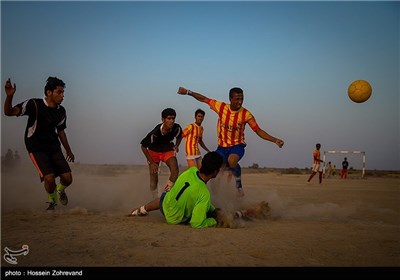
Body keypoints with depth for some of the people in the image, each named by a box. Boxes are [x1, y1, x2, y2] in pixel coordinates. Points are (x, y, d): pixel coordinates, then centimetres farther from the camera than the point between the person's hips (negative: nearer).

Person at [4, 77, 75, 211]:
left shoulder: (61, 111, 3)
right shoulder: (34, 104, -15)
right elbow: (9, 112, -20)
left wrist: (68, 150, 24)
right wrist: (9, 96, -40)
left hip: (54, 147, 5)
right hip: (36, 148, -5)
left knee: (67, 178, -6)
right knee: (49, 177, -22)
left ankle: (60, 190, 33)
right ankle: (52, 200, 12)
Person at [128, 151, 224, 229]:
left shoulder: (192, 170, -16)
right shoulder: (204, 193, -33)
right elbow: (196, 224, -28)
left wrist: (212, 208, 9)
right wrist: (214, 221, -11)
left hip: (165, 203, 5)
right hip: (174, 220, -4)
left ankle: (142, 209, 42)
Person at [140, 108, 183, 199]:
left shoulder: (177, 128, -23)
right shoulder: (154, 133, -33)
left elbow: (179, 136, 5)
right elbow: (143, 146, -18)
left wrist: (176, 145, -11)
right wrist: (152, 162, -15)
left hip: (168, 149, 2)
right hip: (154, 151, -2)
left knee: (175, 169, -24)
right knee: (153, 176, 1)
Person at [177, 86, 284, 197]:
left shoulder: (246, 114, -13)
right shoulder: (221, 107, -9)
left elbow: (258, 131, -9)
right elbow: (204, 99, 2)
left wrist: (275, 140, -19)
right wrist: (188, 92, -4)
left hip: (237, 145, -3)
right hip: (222, 146, 3)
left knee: (232, 161, -33)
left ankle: (238, 181, -3)